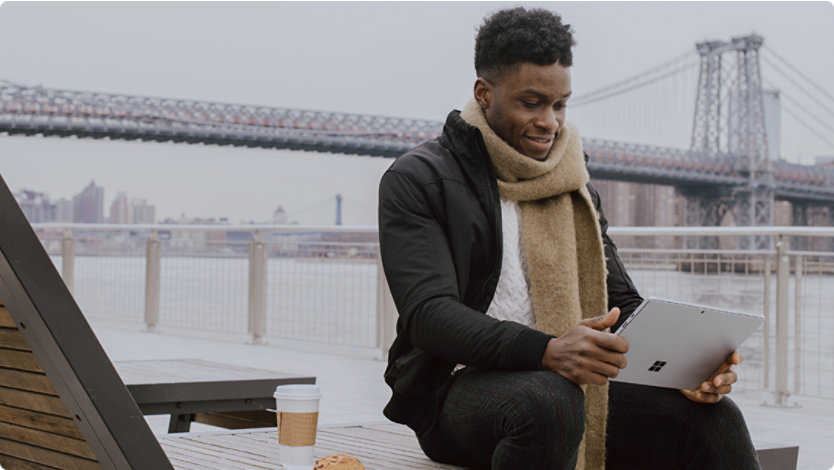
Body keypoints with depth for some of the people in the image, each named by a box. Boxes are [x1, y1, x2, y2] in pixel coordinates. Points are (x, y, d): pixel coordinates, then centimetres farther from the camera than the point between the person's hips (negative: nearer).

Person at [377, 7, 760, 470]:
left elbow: (622, 303, 15)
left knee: (712, 417, -19)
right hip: (456, 388, -5)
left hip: (571, 384, 5)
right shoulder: (417, 181, -3)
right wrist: (546, 351, -33)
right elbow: (429, 312, -16)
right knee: (546, 402, -39)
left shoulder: (572, 188, 17)